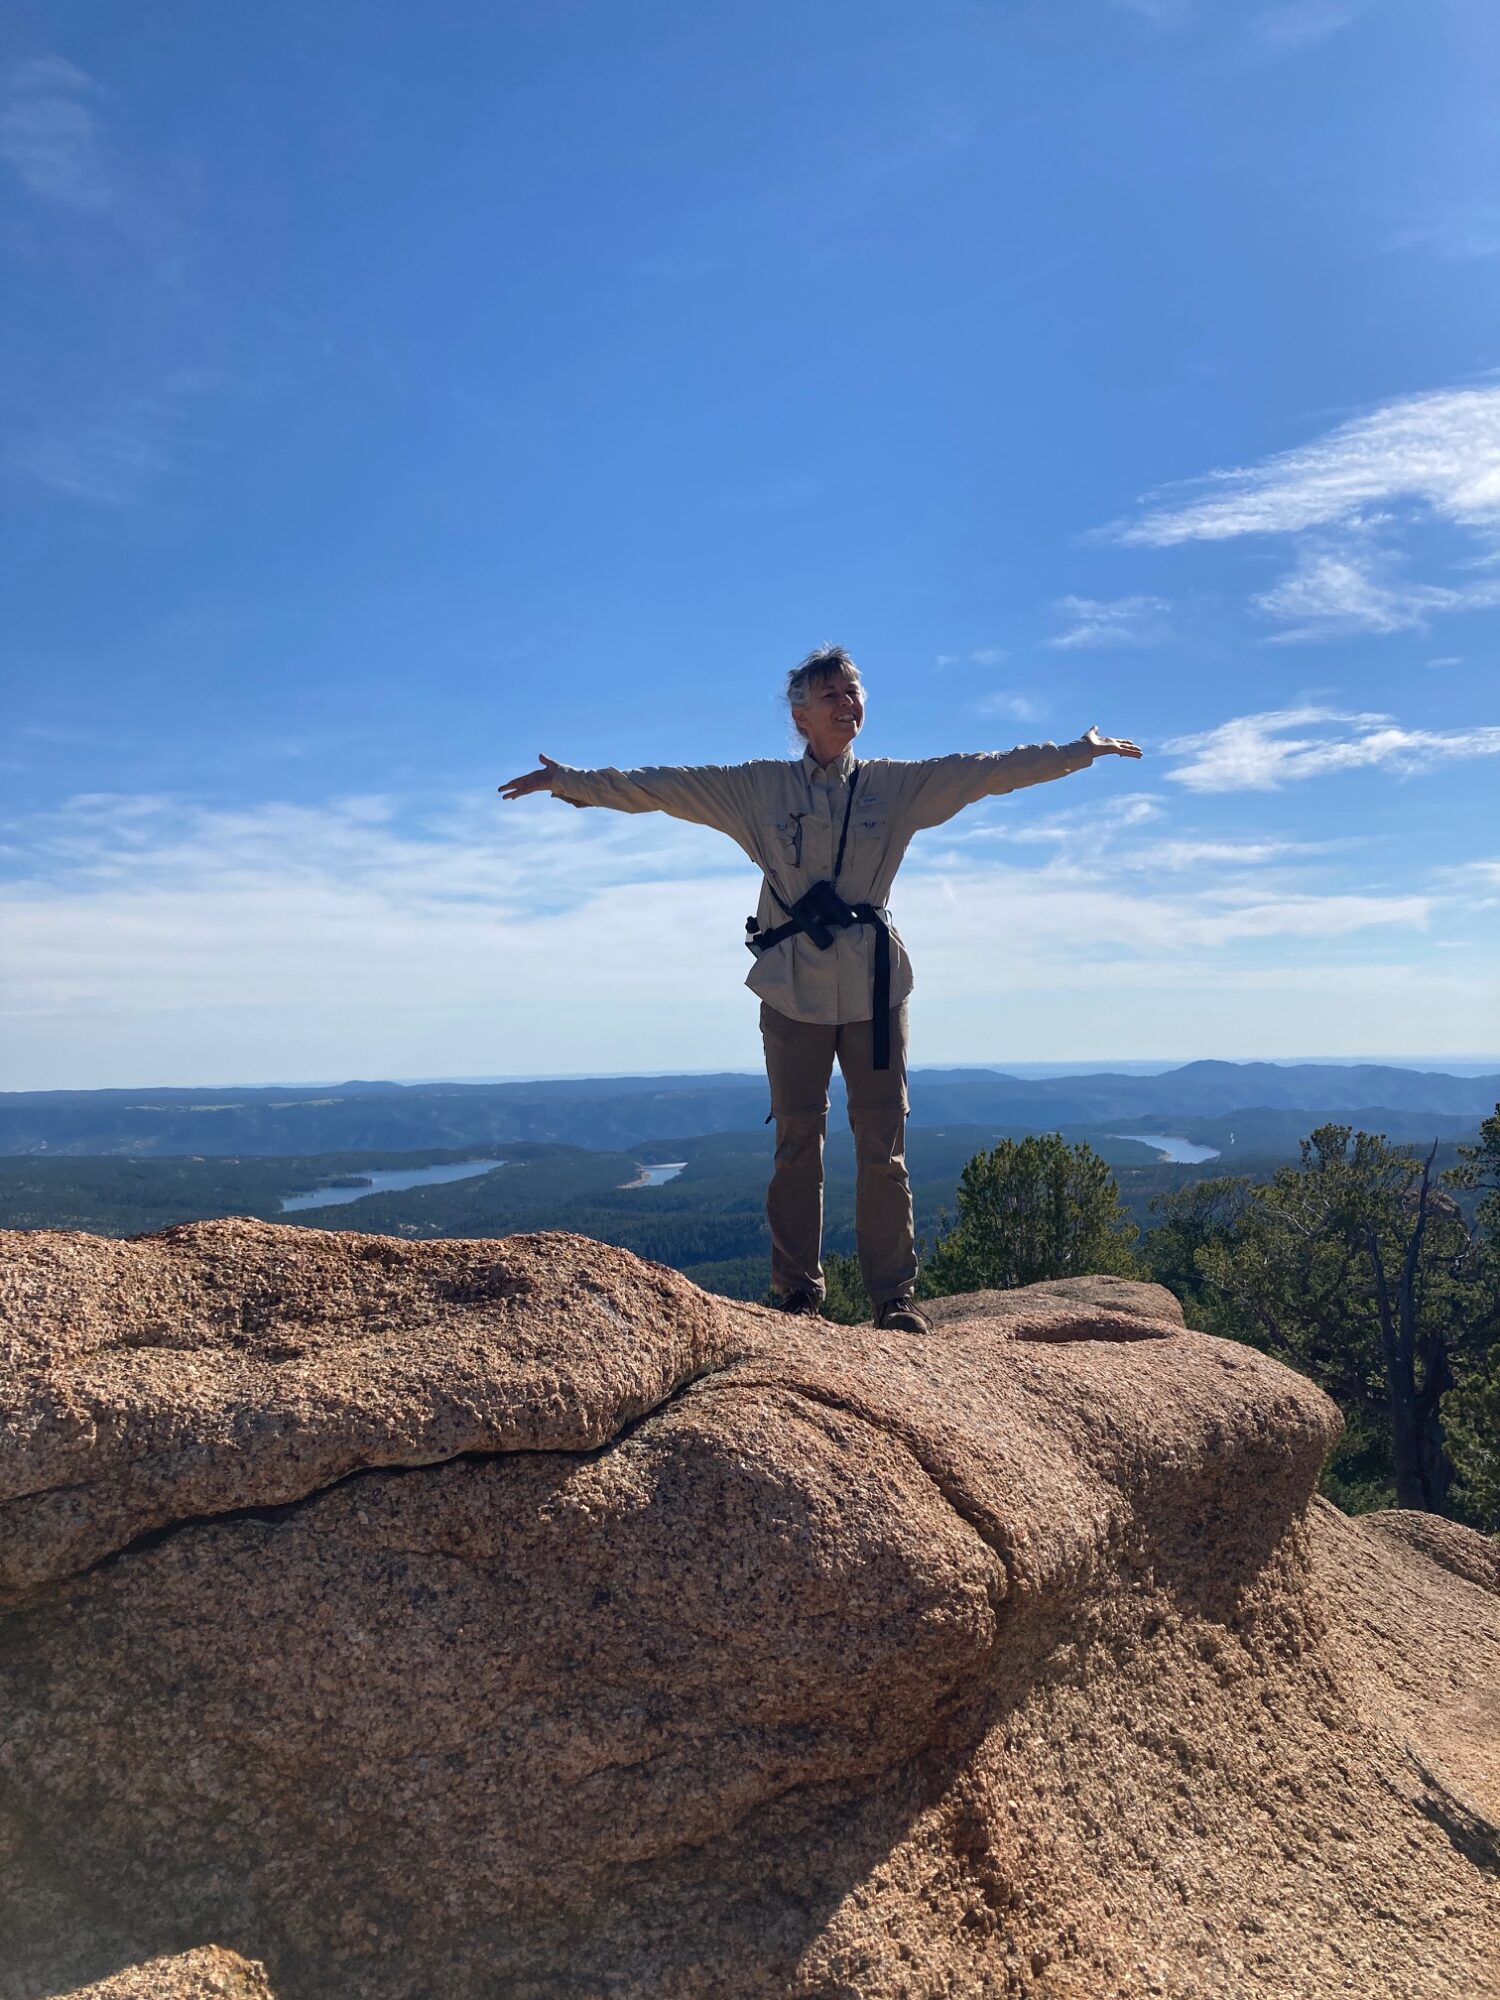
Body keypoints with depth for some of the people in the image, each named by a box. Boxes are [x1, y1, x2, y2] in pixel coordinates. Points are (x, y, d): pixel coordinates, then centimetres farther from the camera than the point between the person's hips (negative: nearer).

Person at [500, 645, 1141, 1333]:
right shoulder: (760, 788, 7)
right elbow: (661, 786, 6)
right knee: (797, 1142, 4)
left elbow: (988, 769, 9)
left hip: (874, 984, 1)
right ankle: (797, 1292, 13)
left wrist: (1079, 751, 6)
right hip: (793, 986, 0)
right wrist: (569, 781, 3)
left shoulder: (899, 785, 10)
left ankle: (895, 1295, 10)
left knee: (883, 1146, 2)